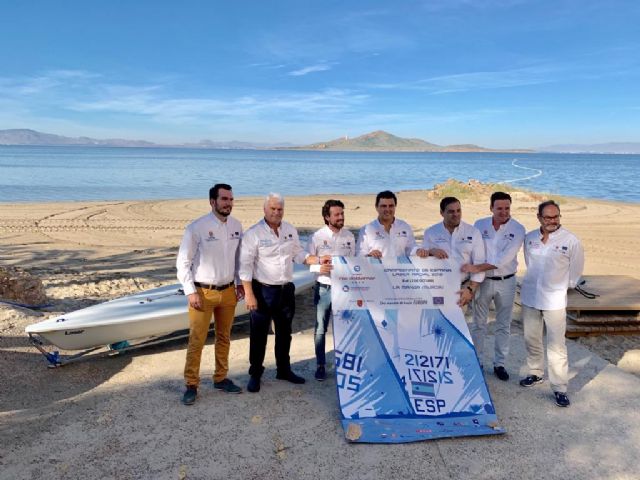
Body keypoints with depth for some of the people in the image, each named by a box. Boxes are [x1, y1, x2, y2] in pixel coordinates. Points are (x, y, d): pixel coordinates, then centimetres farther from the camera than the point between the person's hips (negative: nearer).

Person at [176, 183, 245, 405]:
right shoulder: (197, 228, -13)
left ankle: (221, 378, 30)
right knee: (196, 341, 0)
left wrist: (240, 282, 10)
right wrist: (191, 292, -13)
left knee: (224, 337, 15)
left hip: (228, 291, 5)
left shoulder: (236, 226, 1)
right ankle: (191, 385, 14)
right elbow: (183, 262, -9)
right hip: (203, 292, -5)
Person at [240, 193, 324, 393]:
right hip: (263, 291, -5)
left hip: (286, 290, 5)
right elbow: (245, 265, -14)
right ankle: (255, 374, 20)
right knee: (259, 335, 4)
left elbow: (298, 254, 14)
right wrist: (249, 294, -18)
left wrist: (317, 260, -4)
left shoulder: (291, 230, 4)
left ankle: (284, 369, 33)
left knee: (284, 333, 17)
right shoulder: (253, 233, -13)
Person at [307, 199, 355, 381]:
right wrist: (319, 268, -22)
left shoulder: (349, 236, 3)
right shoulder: (317, 236, -6)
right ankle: (320, 365, 19)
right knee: (321, 328, 7)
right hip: (324, 288, -2)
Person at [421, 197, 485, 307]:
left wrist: (471, 289, -14)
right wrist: (430, 251, -17)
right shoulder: (430, 232, 2)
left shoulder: (473, 232, -1)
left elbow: (479, 264, -4)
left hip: (464, 287, -1)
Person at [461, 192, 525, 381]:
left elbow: (504, 258, -21)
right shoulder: (479, 225, -5)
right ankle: (477, 362, 24)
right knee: (478, 324, 10)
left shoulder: (518, 229, -11)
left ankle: (499, 364, 27)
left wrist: (477, 268, -27)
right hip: (483, 281, 1)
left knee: (503, 325, 12)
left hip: (506, 282, -1)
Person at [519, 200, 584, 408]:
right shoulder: (529, 238, 0)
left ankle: (560, 388, 6)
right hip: (529, 297, 4)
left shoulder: (570, 240, -11)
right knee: (531, 339, 17)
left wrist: (564, 285, 9)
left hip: (554, 300, -4)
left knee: (556, 346, -3)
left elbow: (575, 270, 1)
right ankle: (536, 373, 35)